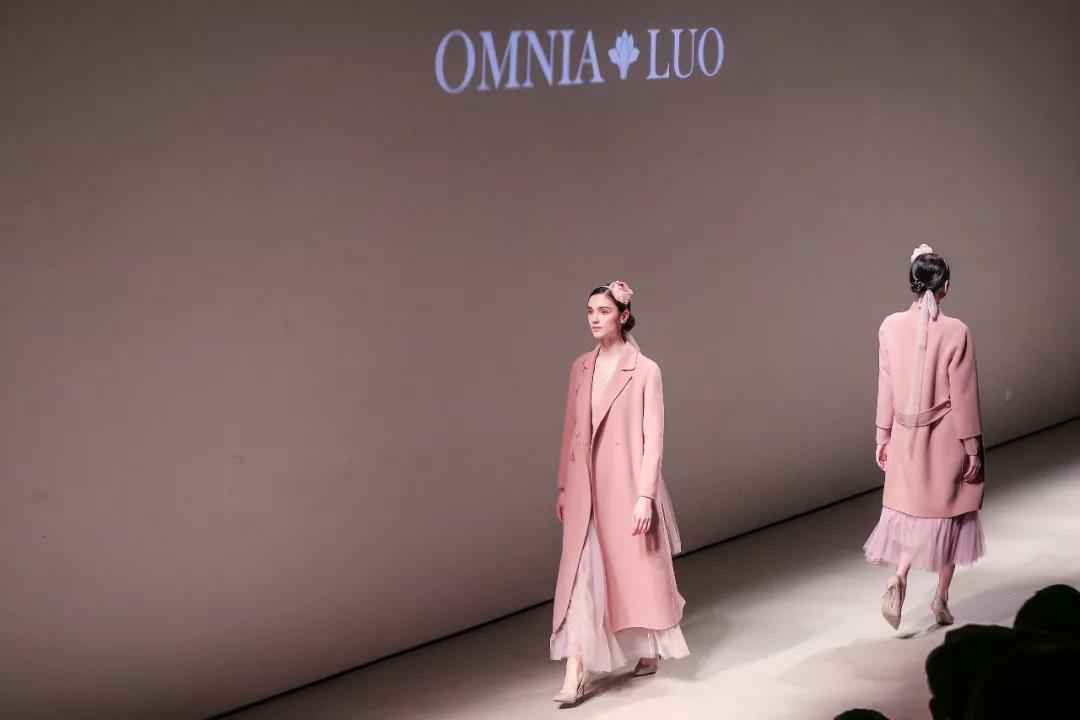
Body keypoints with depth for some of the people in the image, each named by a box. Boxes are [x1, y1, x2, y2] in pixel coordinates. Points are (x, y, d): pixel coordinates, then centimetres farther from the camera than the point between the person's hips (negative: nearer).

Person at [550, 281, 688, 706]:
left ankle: (650, 651, 33)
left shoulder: (644, 370, -9)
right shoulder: (581, 368, 6)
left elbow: (653, 436, -11)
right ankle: (576, 675, -3)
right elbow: (570, 430, 10)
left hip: (628, 483, -4)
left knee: (639, 571, 11)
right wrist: (563, 487, 10)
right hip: (587, 487, 4)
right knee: (581, 577, -2)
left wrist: (645, 494, -16)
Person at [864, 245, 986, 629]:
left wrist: (883, 435, 10)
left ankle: (898, 579, -9)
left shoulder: (891, 327, -7)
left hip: (907, 436, 3)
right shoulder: (955, 332, -16)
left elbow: (886, 386, 1)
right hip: (946, 438, -3)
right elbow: (963, 395, -12)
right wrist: (972, 448, -3)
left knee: (909, 511, 16)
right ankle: (941, 600, 21)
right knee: (948, 514, 14)